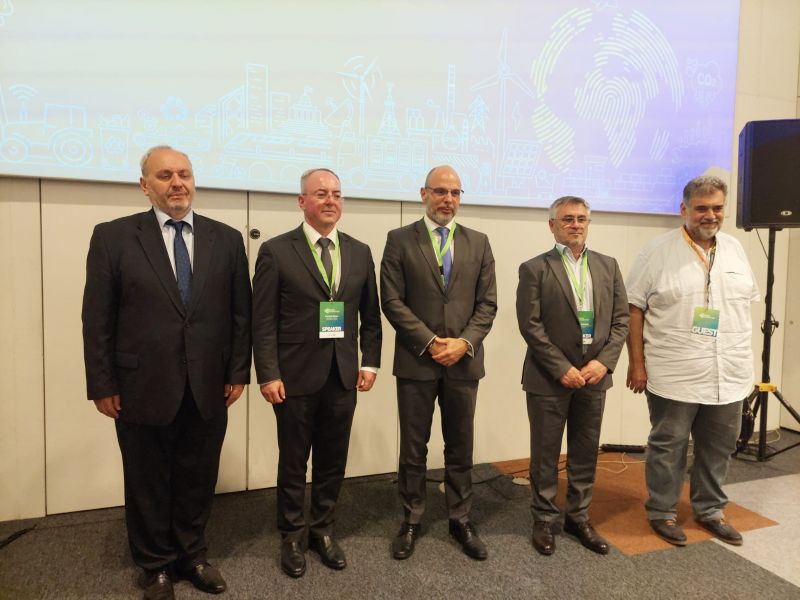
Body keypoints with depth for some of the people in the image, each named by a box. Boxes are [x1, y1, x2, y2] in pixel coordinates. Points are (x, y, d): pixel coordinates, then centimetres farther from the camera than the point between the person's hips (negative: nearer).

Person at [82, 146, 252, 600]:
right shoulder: (113, 237, -2)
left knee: (199, 479, 15)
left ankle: (192, 556, 37)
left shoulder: (226, 239, 3)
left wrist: (238, 372, 1)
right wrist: (102, 384, -5)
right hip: (143, 388, -1)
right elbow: (97, 318, -3)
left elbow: (241, 312, 4)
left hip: (208, 389, 2)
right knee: (148, 483, 14)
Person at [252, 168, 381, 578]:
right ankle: (292, 536, 32)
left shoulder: (360, 252, 7)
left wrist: (370, 363, 4)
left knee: (333, 461, 14)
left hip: (343, 376, 4)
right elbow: (262, 321, -7)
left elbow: (370, 315, 10)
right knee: (293, 462, 12)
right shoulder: (276, 251, -5)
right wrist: (268, 375, -12)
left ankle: (322, 530, 34)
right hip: (295, 376, -3)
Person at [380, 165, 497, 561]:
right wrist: (430, 342, -14)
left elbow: (487, 303, 4)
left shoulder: (478, 242, 8)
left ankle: (460, 519, 28)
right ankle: (411, 520, 25)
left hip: (464, 361, 2)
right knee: (413, 447, 9)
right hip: (416, 361, -2)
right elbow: (392, 301, -7)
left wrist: (465, 342, -11)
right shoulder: (400, 240, 0)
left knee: (460, 447, 12)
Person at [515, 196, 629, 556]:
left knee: (586, 453, 14)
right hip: (549, 378, -4)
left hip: (594, 376, 4)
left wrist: (604, 361, -7)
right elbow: (530, 326, -11)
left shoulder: (608, 266, 8)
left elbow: (621, 320, 6)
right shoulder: (534, 269, -5)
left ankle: (579, 517, 31)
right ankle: (545, 520, 25)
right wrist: (562, 369, -15)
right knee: (545, 455, 8)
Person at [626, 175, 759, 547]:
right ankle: (662, 512, 23)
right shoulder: (658, 251, -7)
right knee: (668, 447, 6)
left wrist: (739, 355, 11)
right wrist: (636, 362, -11)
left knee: (718, 448, 16)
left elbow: (746, 302, 16)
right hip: (675, 375, -5)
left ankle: (709, 510, 34)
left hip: (729, 374, 5)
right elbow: (634, 308, -8)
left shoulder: (735, 249, 9)